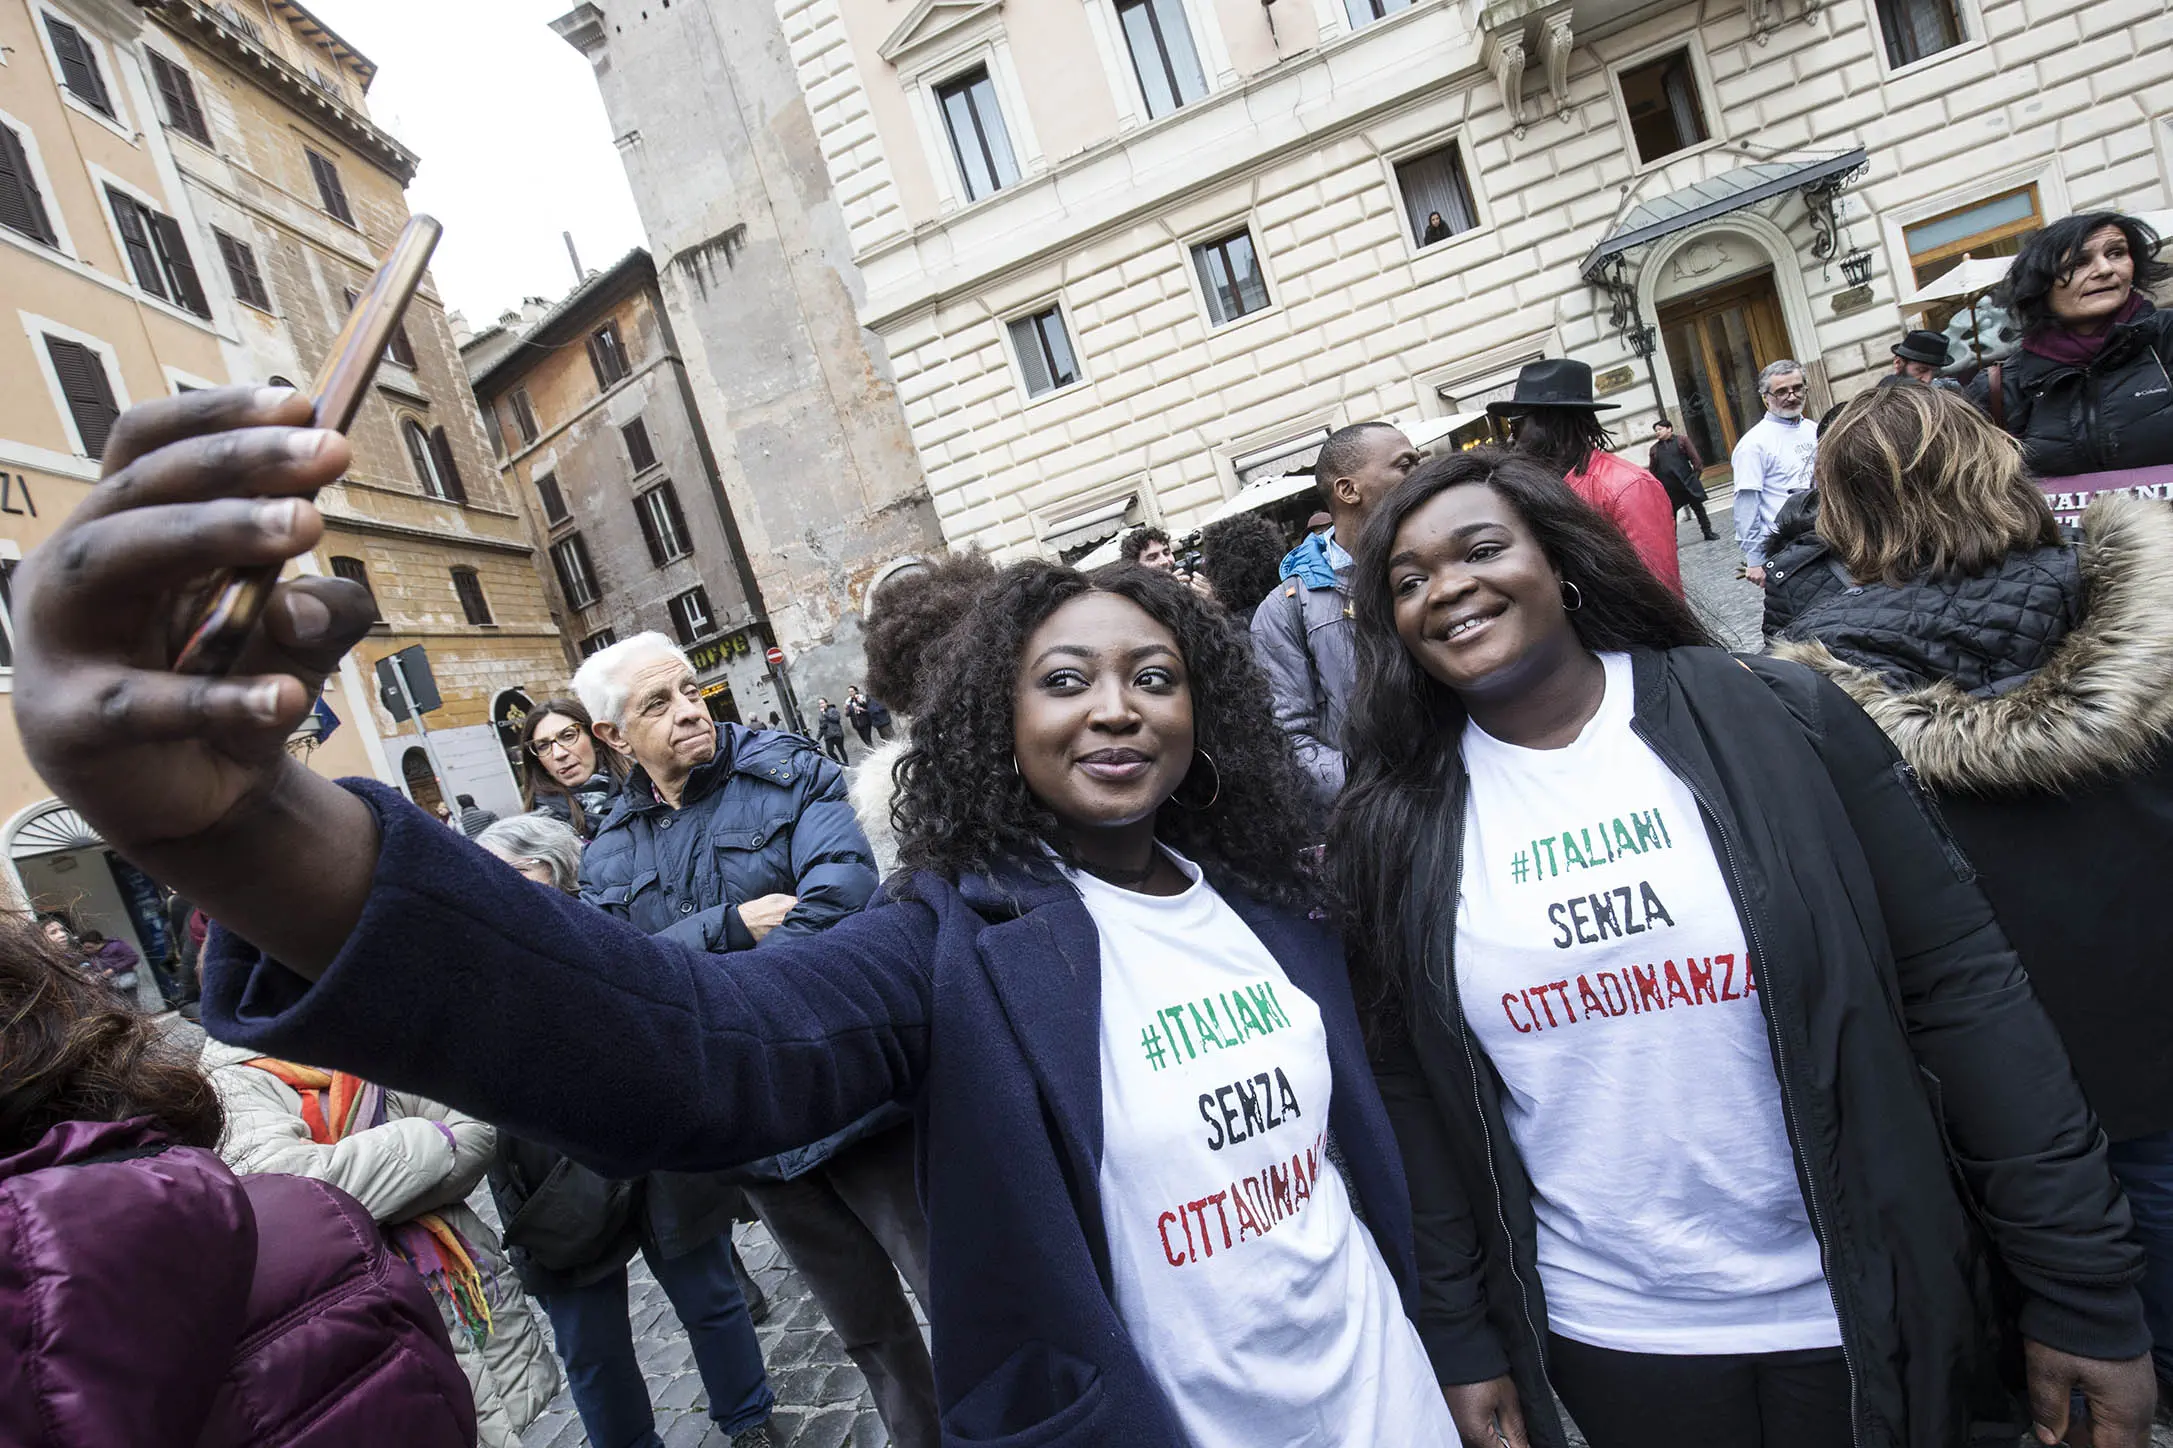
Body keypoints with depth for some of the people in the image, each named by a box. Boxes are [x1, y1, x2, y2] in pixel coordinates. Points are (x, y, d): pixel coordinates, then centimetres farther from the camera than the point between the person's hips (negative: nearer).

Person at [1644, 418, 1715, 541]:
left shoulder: (1682, 441, 5)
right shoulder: (1654, 449, 12)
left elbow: (1695, 458, 0)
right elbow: (1652, 470, 12)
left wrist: (1697, 473, -8)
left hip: (1687, 482, -1)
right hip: (1668, 487, 1)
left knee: (1698, 507, 9)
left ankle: (1708, 532, 21)